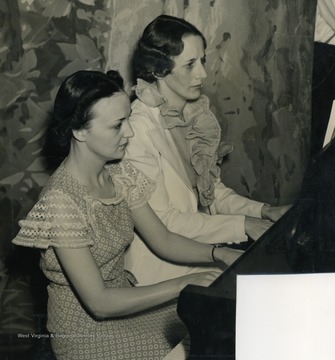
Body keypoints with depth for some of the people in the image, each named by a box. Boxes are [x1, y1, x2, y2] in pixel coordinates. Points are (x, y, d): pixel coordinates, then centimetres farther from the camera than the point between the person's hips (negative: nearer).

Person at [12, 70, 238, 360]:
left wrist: (217, 254, -11)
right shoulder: (61, 202, -26)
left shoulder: (119, 175, -2)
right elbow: (99, 303, -26)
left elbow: (164, 241, 5)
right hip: (88, 329, -7)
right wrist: (181, 285, -27)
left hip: (124, 297, 7)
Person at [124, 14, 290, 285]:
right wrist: (242, 225, -19)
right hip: (162, 263, -7)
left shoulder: (197, 114, 5)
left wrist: (263, 211, -2)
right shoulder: (139, 128, -19)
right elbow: (161, 220, -19)